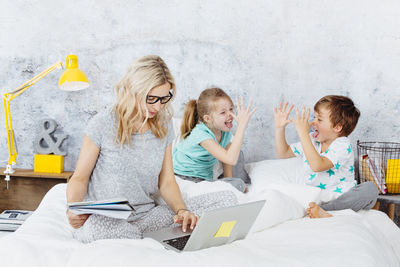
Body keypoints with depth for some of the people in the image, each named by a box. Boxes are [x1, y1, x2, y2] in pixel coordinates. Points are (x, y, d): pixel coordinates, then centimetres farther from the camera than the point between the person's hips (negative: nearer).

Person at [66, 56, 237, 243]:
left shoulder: (164, 127, 8)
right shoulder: (102, 125, -6)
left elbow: (167, 181, 8)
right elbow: (80, 178, -1)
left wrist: (181, 210, -13)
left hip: (148, 216, 5)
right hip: (106, 219, -4)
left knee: (226, 199, -11)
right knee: (95, 229, -44)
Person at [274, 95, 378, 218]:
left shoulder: (343, 145, -16)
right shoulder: (311, 140, 6)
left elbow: (317, 166, -32)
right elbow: (283, 153, 14)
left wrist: (303, 133, -33)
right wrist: (279, 128, 1)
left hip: (341, 198, -5)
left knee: (370, 189, -33)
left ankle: (323, 209, -42)